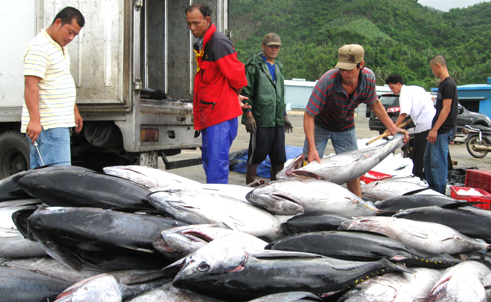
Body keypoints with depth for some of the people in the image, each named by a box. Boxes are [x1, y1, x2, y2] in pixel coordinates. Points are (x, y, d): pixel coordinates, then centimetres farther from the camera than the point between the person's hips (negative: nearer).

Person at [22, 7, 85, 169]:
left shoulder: (60, 47, 20)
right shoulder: (39, 48, -13)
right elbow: (31, 85, -21)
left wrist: (74, 111, 31)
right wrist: (34, 120, -28)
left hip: (60, 122, 10)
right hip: (47, 125, -10)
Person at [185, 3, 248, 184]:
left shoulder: (218, 42, -15)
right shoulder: (201, 45, 16)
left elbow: (237, 76, -15)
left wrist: (234, 98, 3)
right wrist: (234, 98, 17)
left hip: (222, 113, -10)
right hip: (209, 114, 10)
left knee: (217, 162, -12)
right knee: (208, 160, 16)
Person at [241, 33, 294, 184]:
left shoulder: (278, 67, 20)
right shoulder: (254, 65, -3)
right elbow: (246, 92, -8)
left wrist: (284, 115, 24)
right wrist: (248, 115, -14)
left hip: (277, 120, 7)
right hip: (261, 119, -7)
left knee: (279, 157, 8)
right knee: (256, 155, 0)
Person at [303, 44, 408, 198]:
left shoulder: (369, 77, -21)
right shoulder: (327, 81, -35)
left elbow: (374, 103, 1)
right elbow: (309, 115, -31)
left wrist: (392, 127, -3)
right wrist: (311, 148, -37)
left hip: (345, 127, 3)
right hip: (320, 126, -3)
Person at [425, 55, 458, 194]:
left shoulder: (448, 84, -14)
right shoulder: (443, 83, 16)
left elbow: (446, 109, -20)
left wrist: (435, 129, -22)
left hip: (442, 131, -10)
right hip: (437, 131, 10)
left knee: (438, 163, -8)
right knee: (428, 160, 16)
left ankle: (440, 195, -3)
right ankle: (432, 189, 25)